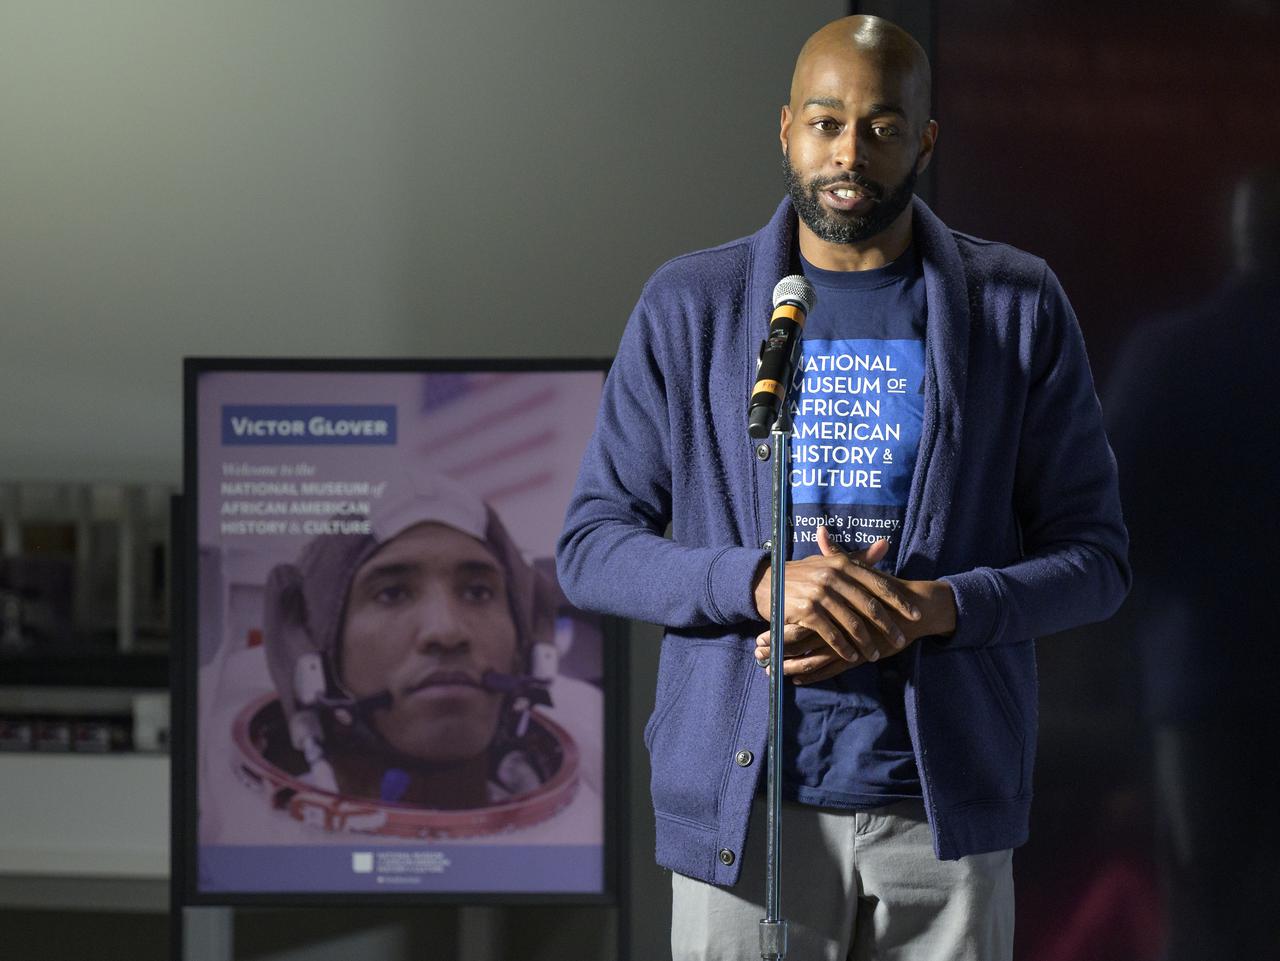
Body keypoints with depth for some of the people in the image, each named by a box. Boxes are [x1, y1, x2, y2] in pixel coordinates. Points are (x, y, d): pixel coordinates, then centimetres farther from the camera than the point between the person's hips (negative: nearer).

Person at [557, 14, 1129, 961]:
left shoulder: (1019, 307, 4)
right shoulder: (690, 307, 4)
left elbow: (1095, 558, 4)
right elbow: (591, 549, 2)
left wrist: (935, 608, -14)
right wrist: (759, 585, -16)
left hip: (945, 806, 0)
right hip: (746, 804, 0)